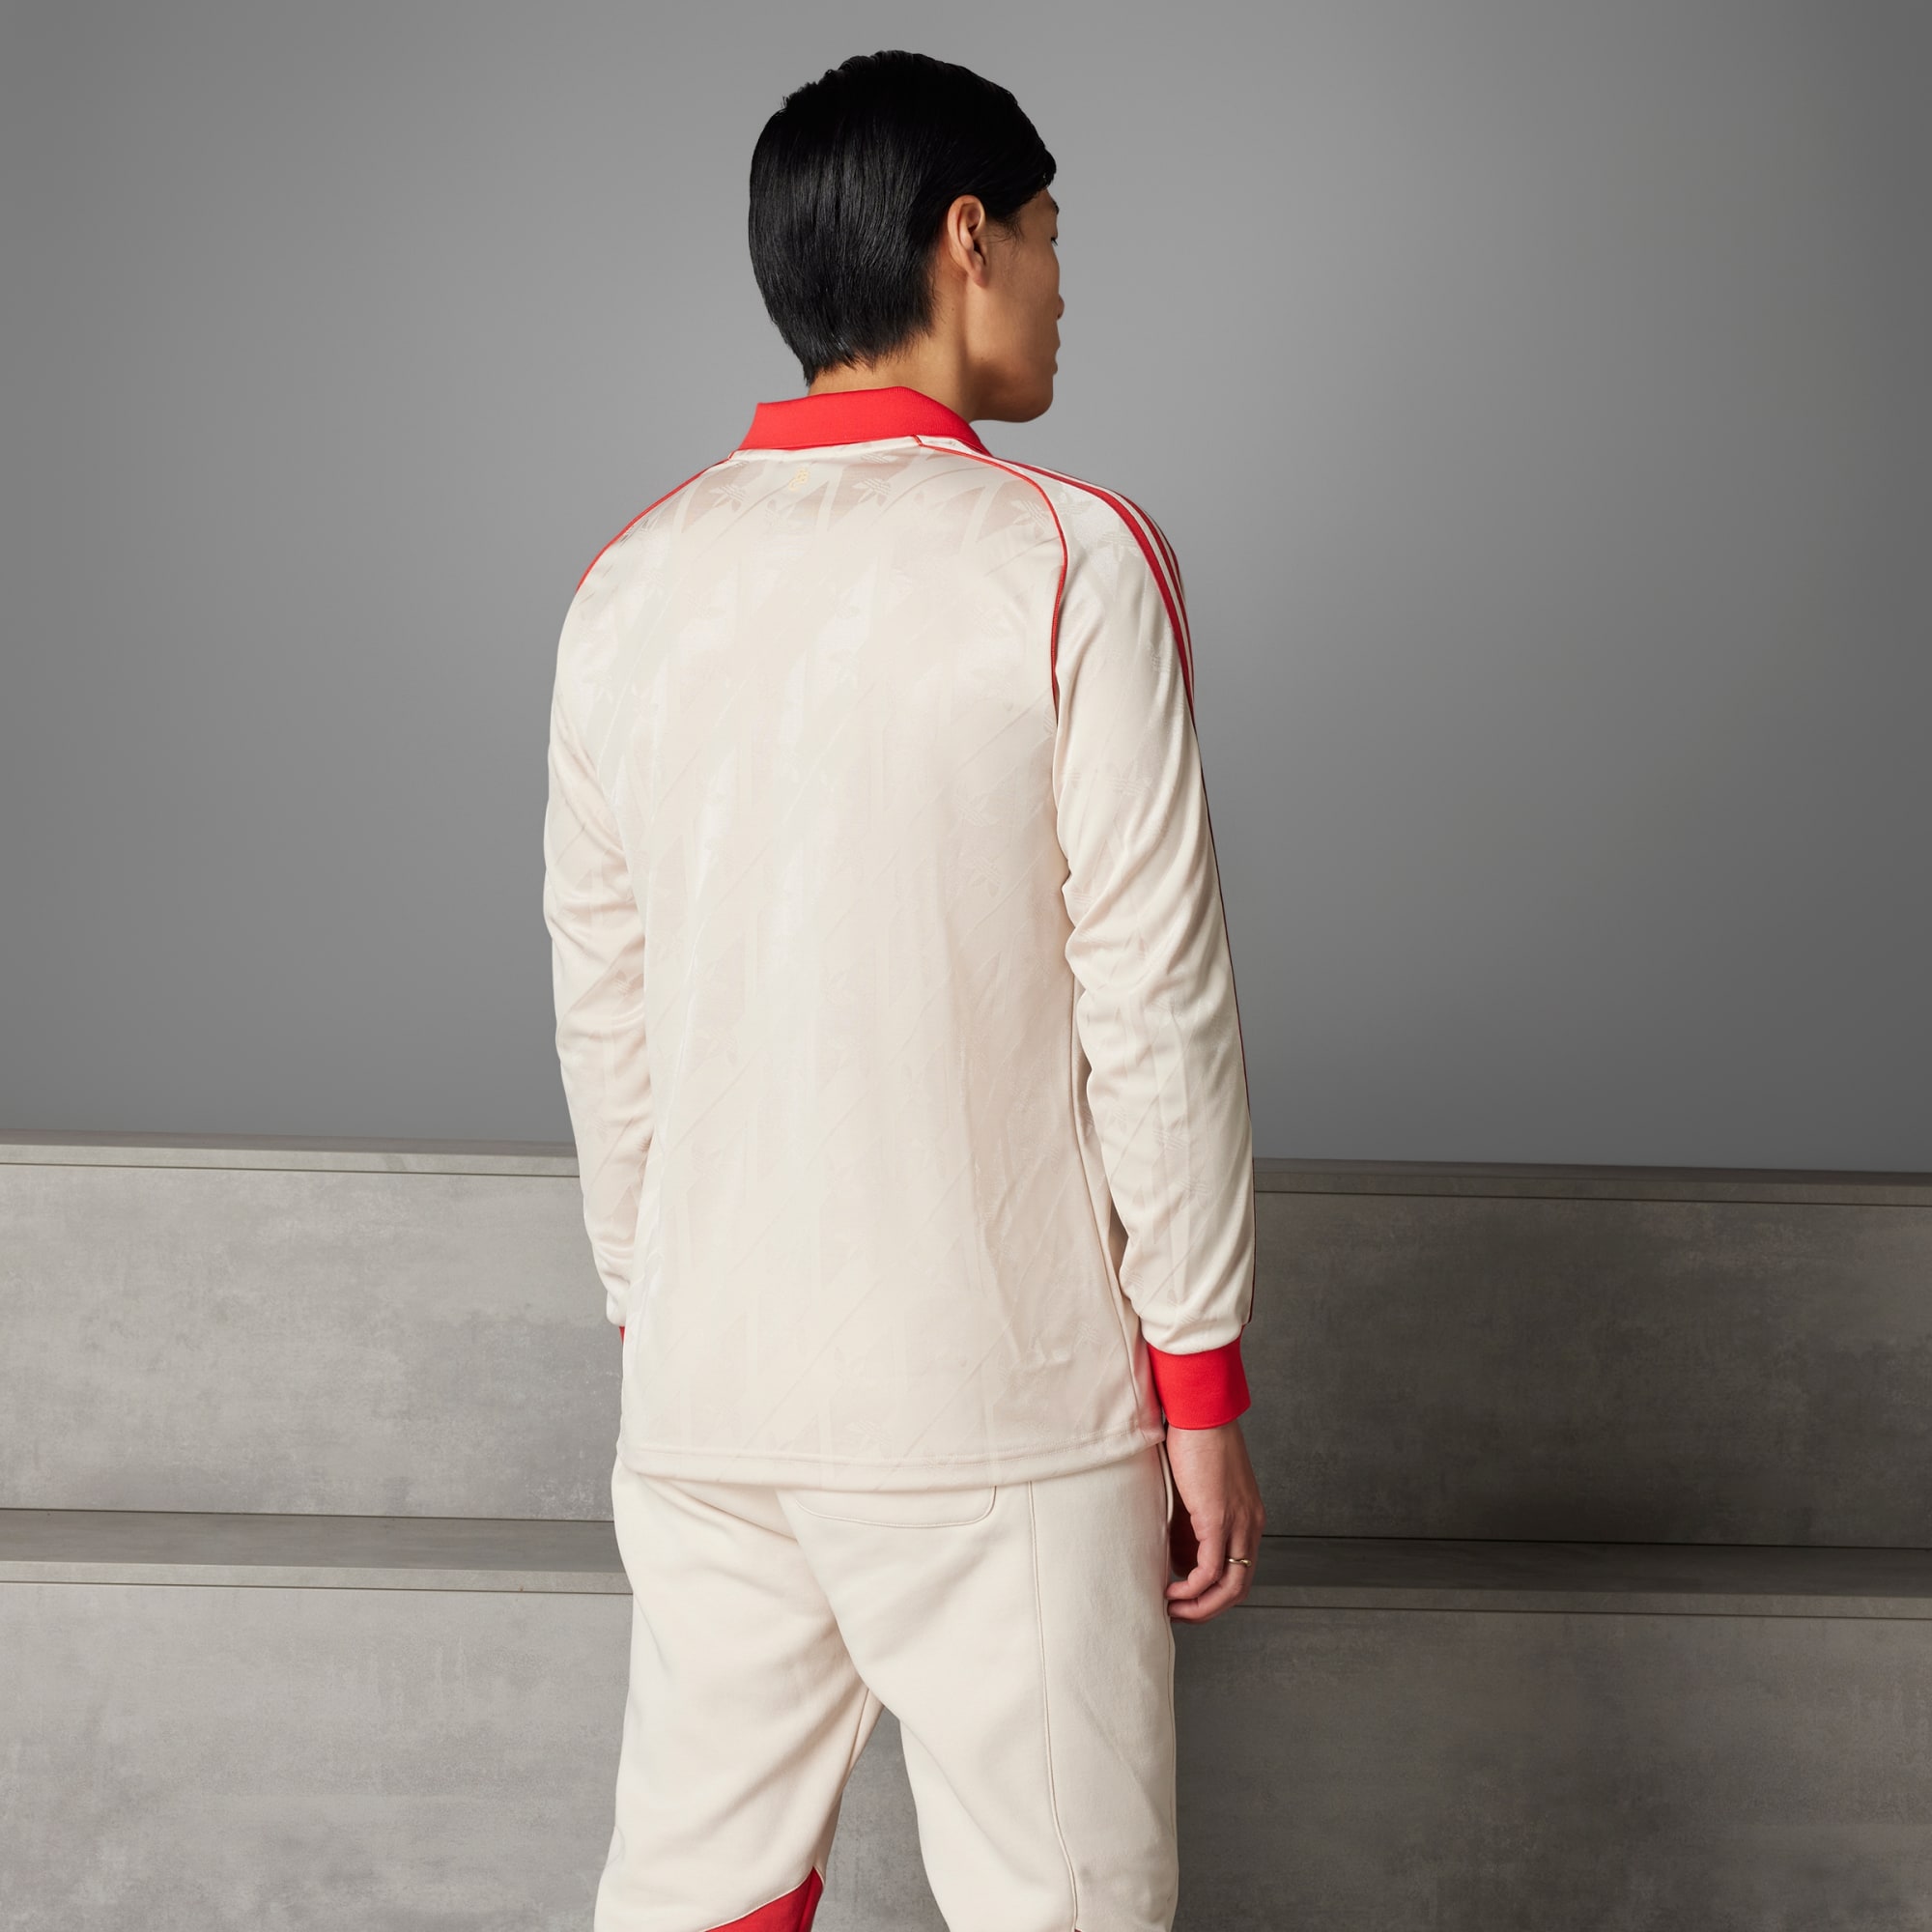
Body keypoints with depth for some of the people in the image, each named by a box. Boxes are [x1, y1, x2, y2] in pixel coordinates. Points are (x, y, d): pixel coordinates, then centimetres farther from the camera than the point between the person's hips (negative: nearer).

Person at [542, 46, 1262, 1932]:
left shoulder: (631, 582, 5)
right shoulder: (1067, 561, -9)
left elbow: (601, 1012, 9)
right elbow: (1154, 1006, -10)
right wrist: (1203, 1385, -2)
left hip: (701, 1402, 5)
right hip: (1000, 1401, -5)